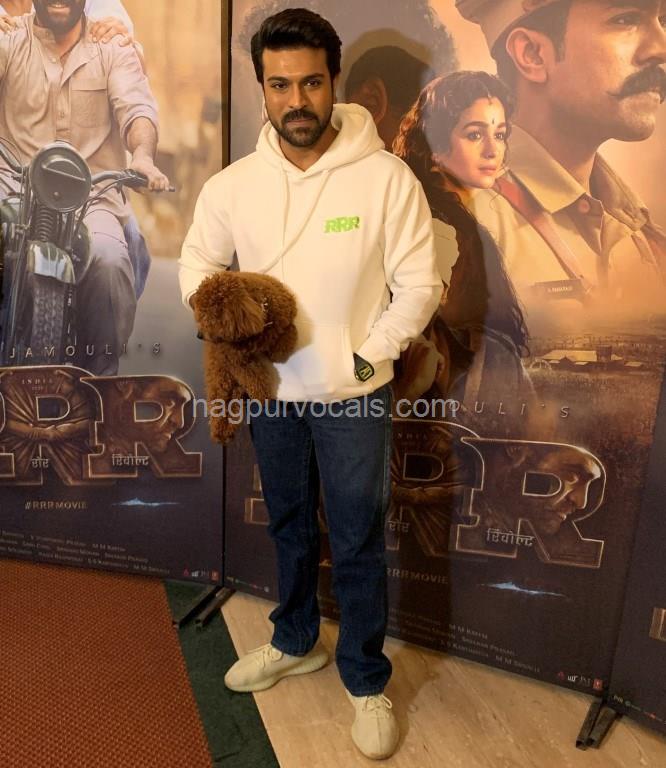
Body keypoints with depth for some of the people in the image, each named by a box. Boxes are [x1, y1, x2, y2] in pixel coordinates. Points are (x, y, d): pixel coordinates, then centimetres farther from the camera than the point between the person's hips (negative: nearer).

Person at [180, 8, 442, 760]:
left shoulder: (386, 177, -13)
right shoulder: (233, 183, -2)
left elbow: (418, 285, -9)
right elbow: (197, 260, 11)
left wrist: (366, 359, -13)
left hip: (353, 397, -3)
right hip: (271, 392, 4)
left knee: (357, 544, 9)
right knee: (288, 527, 21)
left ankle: (366, 681, 33)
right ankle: (296, 643, 46)